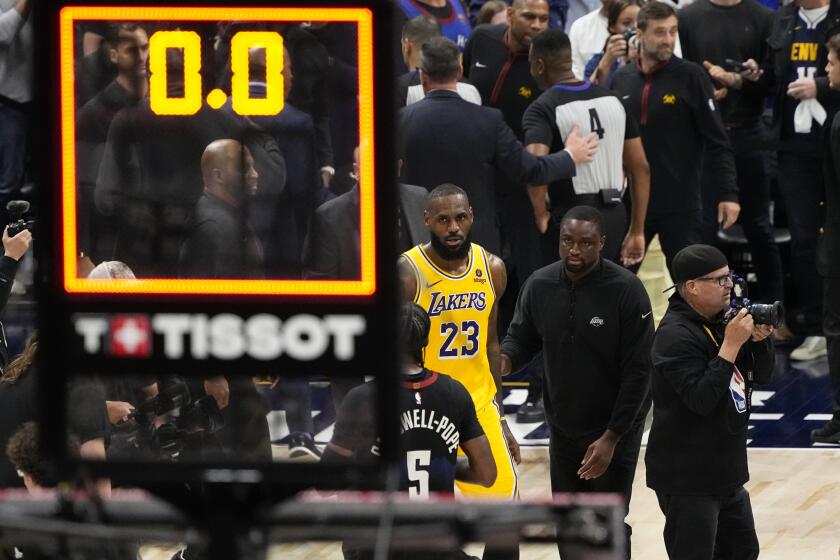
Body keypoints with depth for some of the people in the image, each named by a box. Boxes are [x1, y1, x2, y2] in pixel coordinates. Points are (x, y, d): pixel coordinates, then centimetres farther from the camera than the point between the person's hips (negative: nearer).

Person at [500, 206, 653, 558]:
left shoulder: (625, 290, -19)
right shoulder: (540, 286, -5)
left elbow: (638, 370, -17)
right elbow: (521, 338, 8)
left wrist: (611, 437, -18)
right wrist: (504, 360, -18)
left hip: (614, 432, -5)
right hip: (562, 429, 5)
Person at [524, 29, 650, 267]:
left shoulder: (542, 109, -10)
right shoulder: (612, 100, 10)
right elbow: (641, 168, 10)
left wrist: (541, 214, -12)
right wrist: (637, 231, 14)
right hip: (615, 216, 6)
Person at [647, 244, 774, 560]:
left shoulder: (722, 321, 6)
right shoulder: (675, 336, -19)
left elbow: (761, 375, 11)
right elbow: (701, 399, -27)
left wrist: (759, 340, -9)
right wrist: (731, 344, -27)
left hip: (726, 473, 9)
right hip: (687, 479, -9)